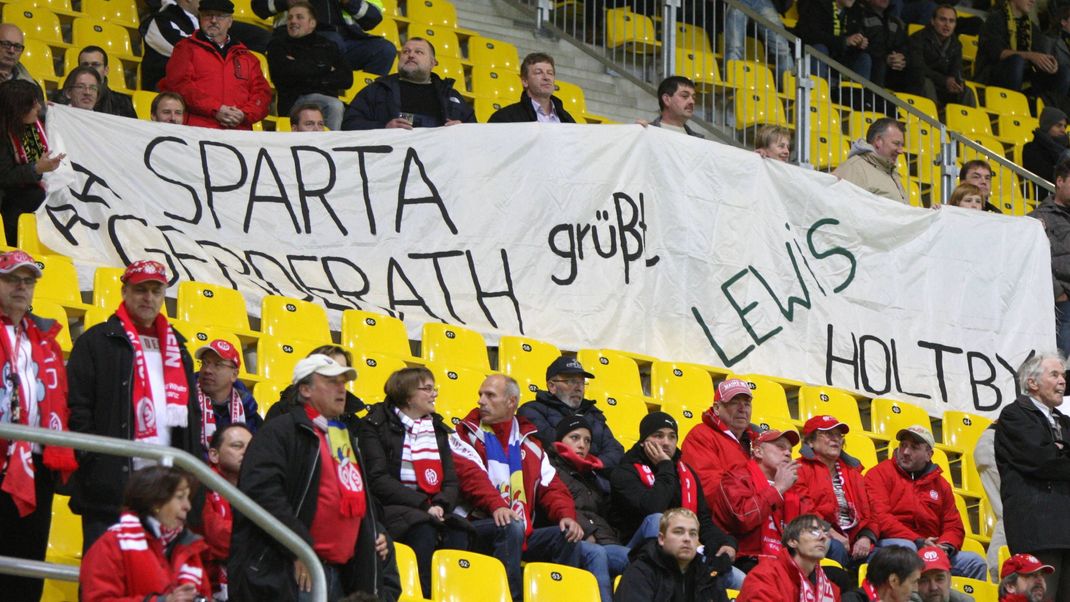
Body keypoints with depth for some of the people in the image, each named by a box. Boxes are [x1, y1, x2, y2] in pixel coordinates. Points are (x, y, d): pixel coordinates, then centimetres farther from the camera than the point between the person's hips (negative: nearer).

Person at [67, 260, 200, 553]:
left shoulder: (176, 348, 20)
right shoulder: (97, 342, 2)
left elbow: (191, 412, 21)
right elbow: (77, 407, -5)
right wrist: (91, 459, -13)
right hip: (112, 482, -5)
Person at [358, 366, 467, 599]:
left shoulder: (437, 428, 21)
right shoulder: (376, 425, 2)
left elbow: (451, 481, 13)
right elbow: (378, 480, -9)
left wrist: (440, 505, -10)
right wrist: (422, 504, -18)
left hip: (432, 512, 5)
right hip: (392, 508, -5)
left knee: (457, 535, -28)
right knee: (424, 532, -36)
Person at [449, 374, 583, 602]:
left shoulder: (529, 444, 21)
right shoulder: (466, 434, 7)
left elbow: (551, 486, 12)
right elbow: (471, 474, -12)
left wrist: (566, 514, -10)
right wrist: (496, 505, -31)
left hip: (521, 536, 5)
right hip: (477, 529, -5)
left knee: (567, 536, -17)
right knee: (511, 529, -34)